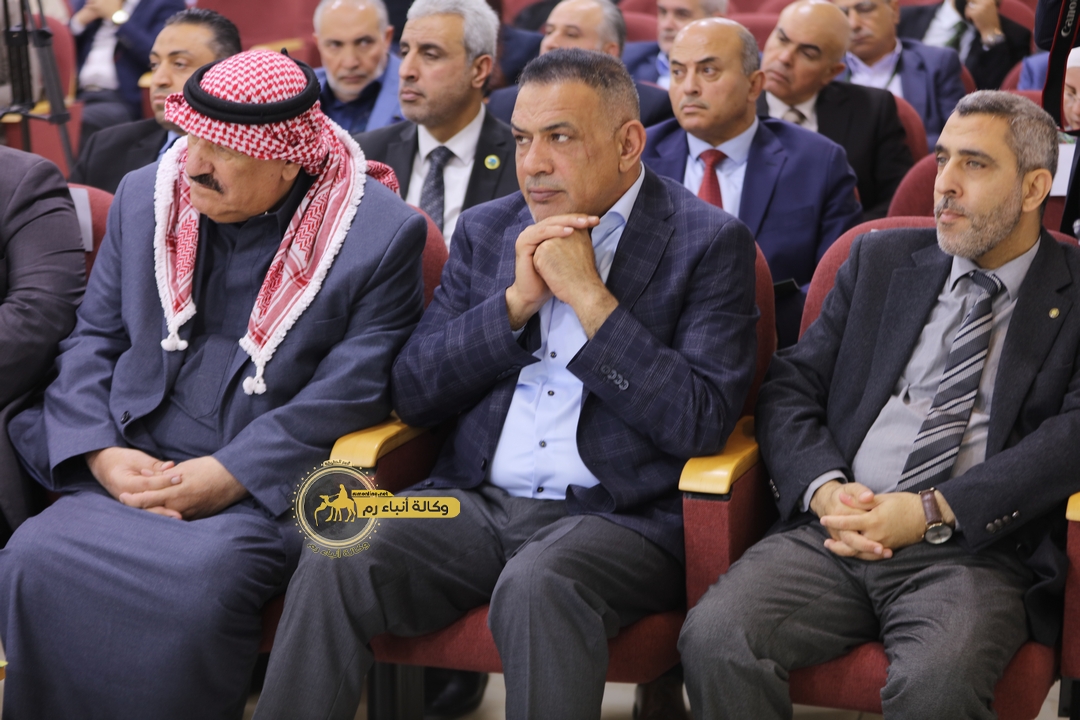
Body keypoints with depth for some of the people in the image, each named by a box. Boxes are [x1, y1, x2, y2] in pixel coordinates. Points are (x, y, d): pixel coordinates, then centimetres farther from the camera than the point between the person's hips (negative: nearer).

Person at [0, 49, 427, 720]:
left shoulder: (383, 234, -5)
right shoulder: (145, 196, 11)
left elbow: (352, 389, -9)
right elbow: (92, 339, 14)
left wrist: (231, 476, -16)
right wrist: (100, 453, -5)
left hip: (268, 490, -4)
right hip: (134, 469, 4)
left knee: (197, 581, -33)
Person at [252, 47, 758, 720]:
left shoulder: (710, 243, 1)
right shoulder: (486, 230, 15)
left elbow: (701, 424, -10)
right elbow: (413, 392, 9)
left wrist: (589, 296, -12)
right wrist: (515, 301, -5)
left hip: (615, 514, -4)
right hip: (477, 501, 4)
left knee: (536, 586, -36)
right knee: (333, 565, -24)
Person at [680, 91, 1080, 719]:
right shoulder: (880, 260, 19)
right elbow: (790, 386, 13)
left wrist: (933, 512, -15)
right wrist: (824, 488, -8)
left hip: (977, 551, -3)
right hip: (834, 532, 3)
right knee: (715, 638, -25)